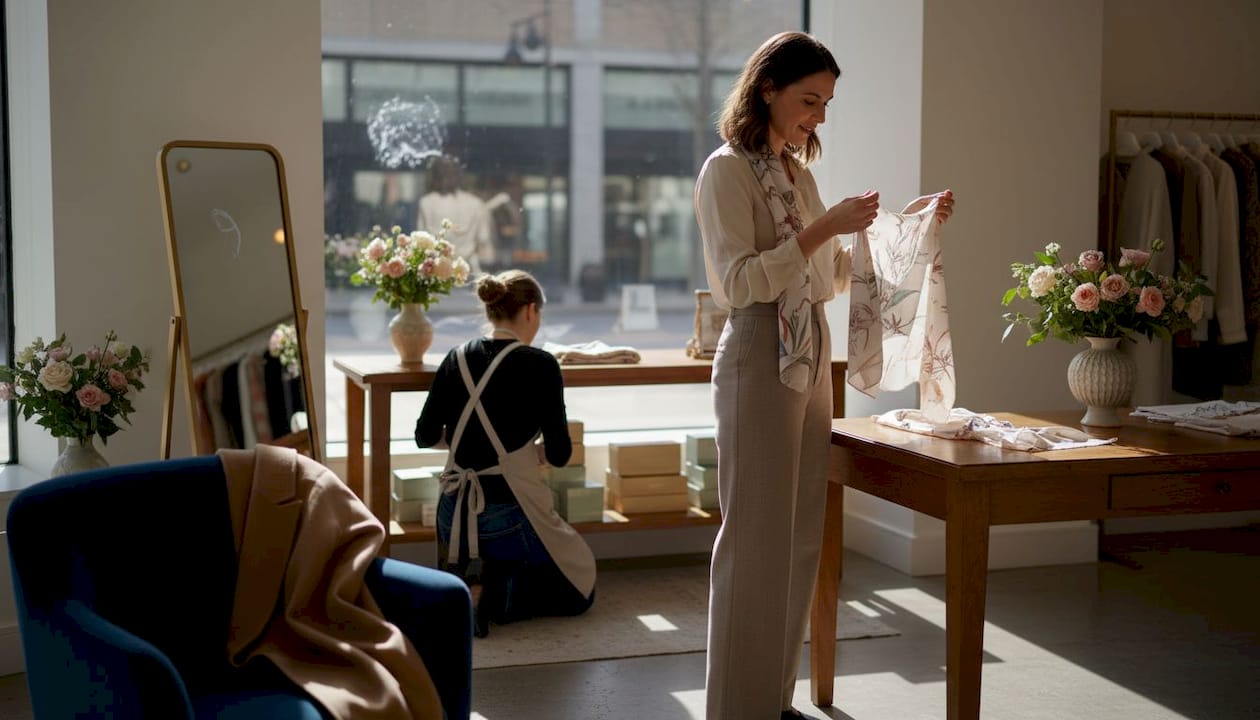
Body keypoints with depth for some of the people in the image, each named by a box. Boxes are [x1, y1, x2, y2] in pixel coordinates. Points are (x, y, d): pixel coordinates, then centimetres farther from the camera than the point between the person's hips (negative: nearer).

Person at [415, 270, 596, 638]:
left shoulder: (458, 358, 3)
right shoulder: (539, 365, -11)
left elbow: (425, 436, 7)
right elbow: (559, 454, -10)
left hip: (455, 513, 6)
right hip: (509, 511, -6)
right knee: (579, 591, 16)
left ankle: (463, 581, 0)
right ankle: (493, 590, -9)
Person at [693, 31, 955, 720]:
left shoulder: (798, 171, 17)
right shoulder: (728, 170, -8)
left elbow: (832, 275, 20)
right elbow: (738, 282, -17)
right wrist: (824, 228, -20)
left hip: (811, 359, 8)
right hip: (759, 360, -8)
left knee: (800, 535, 10)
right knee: (757, 536, -4)